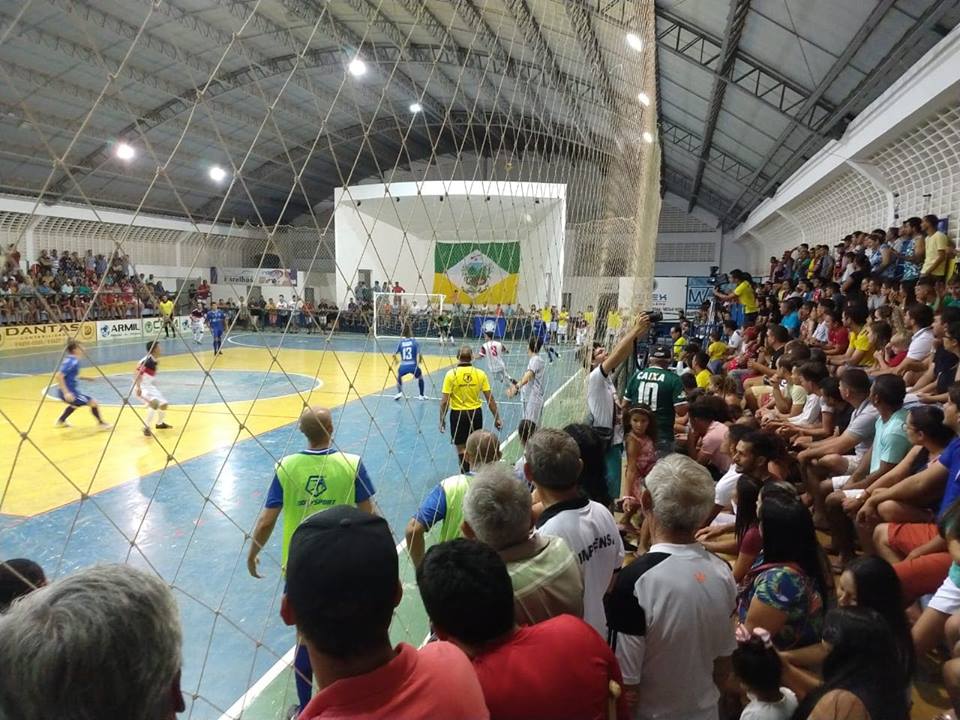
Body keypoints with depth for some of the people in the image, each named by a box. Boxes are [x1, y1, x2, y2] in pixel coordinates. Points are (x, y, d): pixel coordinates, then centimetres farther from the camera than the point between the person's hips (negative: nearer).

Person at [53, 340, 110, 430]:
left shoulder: (70, 360, 9)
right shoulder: (72, 362, -20)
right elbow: (59, 376, -28)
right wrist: (66, 392, -31)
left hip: (70, 391, 11)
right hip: (68, 392, -11)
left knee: (76, 403, 39)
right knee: (93, 402, -9)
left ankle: (60, 421, 51)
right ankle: (101, 423, 7)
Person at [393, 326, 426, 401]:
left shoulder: (400, 342, 7)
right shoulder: (415, 342, 2)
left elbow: (394, 354, 3)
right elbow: (418, 354, -8)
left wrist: (395, 360, 24)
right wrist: (418, 362, 12)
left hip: (403, 366, 1)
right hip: (413, 366, -1)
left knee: (398, 376, 34)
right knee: (420, 377, 28)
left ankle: (399, 392, 19)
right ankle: (421, 395, 28)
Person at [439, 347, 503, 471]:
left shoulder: (451, 374, -11)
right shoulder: (480, 374, -4)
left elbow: (445, 401, -12)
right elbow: (490, 399, -3)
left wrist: (442, 420, -1)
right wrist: (497, 418, 5)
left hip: (458, 414, -2)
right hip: (476, 413, 3)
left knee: (461, 449, 9)